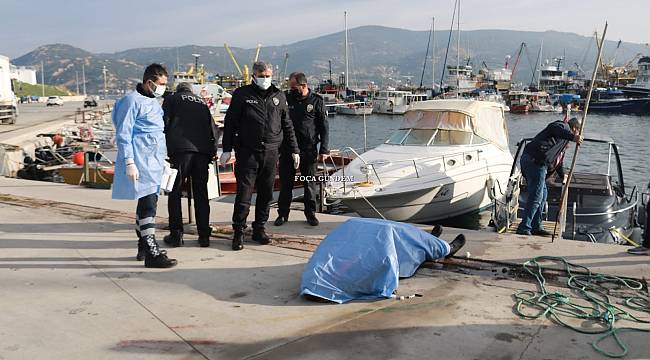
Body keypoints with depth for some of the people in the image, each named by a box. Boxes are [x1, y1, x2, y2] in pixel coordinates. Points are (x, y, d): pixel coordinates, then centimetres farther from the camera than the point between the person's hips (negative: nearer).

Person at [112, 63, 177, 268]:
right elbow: (123, 134, -13)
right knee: (148, 204, -12)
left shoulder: (154, 102, 19)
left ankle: (143, 247, 26)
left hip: (153, 161, 9)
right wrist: (129, 163, -19)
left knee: (146, 203, 15)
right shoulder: (132, 101, -9)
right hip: (140, 162, -9)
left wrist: (163, 157, 24)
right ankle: (152, 254, -11)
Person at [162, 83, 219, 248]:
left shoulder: (171, 99, 16)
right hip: (203, 150, 3)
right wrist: (212, 150, 19)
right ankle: (204, 236, 7)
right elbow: (213, 128, 20)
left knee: (175, 192, 5)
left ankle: (176, 235, 4)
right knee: (201, 193, 7)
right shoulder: (202, 102, 27)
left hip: (181, 149, -3)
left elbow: (164, 124, 4)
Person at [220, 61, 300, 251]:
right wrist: (227, 149, -4)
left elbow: (287, 125, 17)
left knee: (266, 194, 8)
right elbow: (230, 122, 1)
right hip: (248, 152, -4)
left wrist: (294, 150, 14)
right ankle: (238, 232, 5)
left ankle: (259, 229, 21)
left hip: (271, 152, 4)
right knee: (244, 194, -5)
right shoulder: (242, 94, 1)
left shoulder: (279, 96, 11)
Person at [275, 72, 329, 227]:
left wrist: (324, 150, -5)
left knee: (310, 183, 7)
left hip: (308, 150, -2)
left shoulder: (317, 101, -1)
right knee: (286, 183, 6)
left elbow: (324, 127, 0)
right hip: (287, 149, 2)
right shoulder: (286, 98, 4)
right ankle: (282, 214, 17)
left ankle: (310, 213, 20)